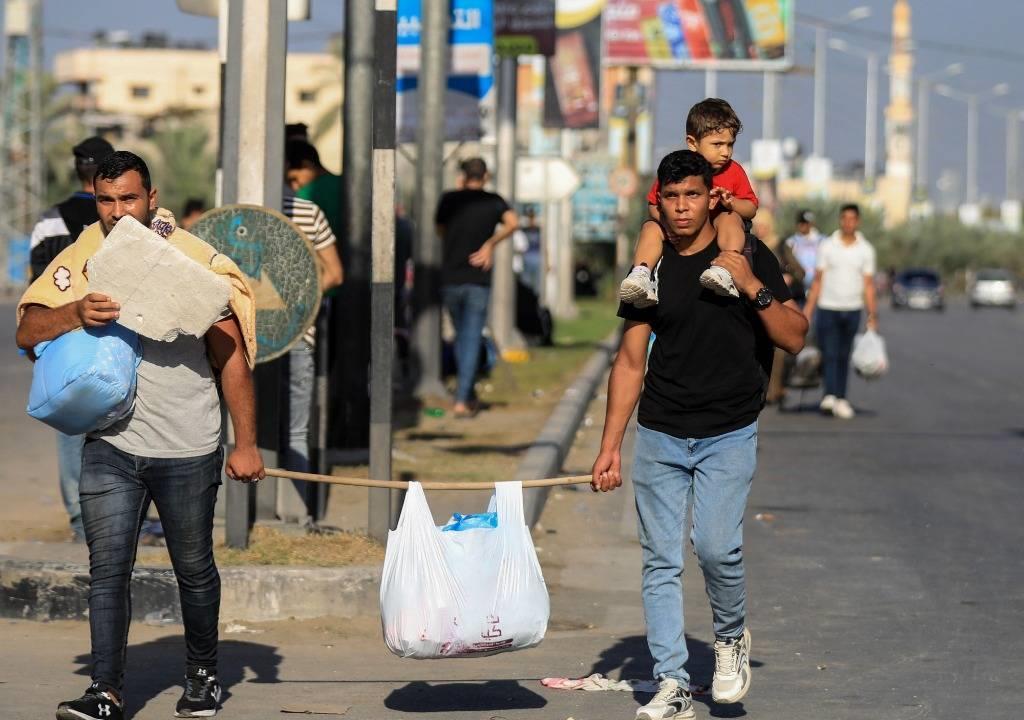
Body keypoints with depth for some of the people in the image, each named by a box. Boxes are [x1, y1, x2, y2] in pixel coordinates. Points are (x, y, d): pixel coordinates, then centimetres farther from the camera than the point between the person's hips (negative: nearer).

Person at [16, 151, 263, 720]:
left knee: (194, 568, 10)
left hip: (187, 450, -1)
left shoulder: (196, 261, -3)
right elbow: (28, 332, -1)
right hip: (111, 444, 2)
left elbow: (232, 357, -2)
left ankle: (203, 673, 29)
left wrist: (247, 444, -6)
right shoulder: (82, 262, 4)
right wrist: (77, 314, -21)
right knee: (108, 569, -6)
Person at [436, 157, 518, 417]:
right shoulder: (493, 202, 0)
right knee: (471, 339, 0)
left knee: (461, 336, 18)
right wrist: (490, 244, -7)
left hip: (450, 279, 2)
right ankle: (462, 400, -10)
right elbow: (512, 223, -16)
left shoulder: (449, 199, 3)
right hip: (478, 281, -2)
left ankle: (468, 395, 23)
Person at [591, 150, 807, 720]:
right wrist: (610, 448, 4)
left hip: (729, 435, -3)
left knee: (716, 545, -18)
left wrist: (754, 287, -17)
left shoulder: (750, 257, 1)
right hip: (659, 435, 3)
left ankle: (732, 636, 11)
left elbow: (795, 338, -2)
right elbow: (631, 361, 8)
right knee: (661, 561, -1)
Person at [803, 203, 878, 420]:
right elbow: (818, 280, 3)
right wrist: (808, 309, -3)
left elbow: (868, 284, 7)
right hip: (828, 308, -2)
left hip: (852, 310, 2)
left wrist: (872, 314, 0)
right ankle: (830, 396, -23)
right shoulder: (827, 246, 3)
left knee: (844, 356, 6)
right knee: (829, 353, -13)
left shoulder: (865, 250, 7)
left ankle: (840, 399, 9)